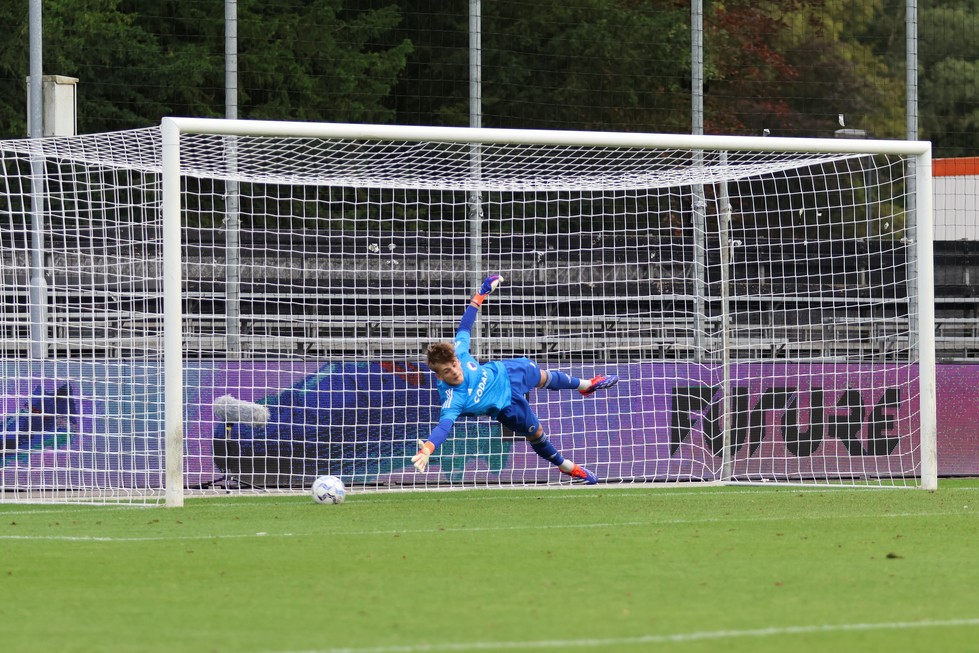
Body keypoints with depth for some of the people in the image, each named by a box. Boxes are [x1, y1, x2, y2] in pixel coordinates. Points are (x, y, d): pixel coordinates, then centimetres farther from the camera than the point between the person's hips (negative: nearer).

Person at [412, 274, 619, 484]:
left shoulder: (458, 351, -32)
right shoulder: (453, 400, -43)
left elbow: (464, 328, -16)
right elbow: (444, 425, -54)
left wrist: (480, 296, -6)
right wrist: (426, 449, -73)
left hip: (502, 372, 5)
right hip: (507, 403, -5)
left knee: (543, 377, 32)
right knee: (536, 434, 14)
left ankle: (585, 385, 62)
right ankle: (569, 468, 44)